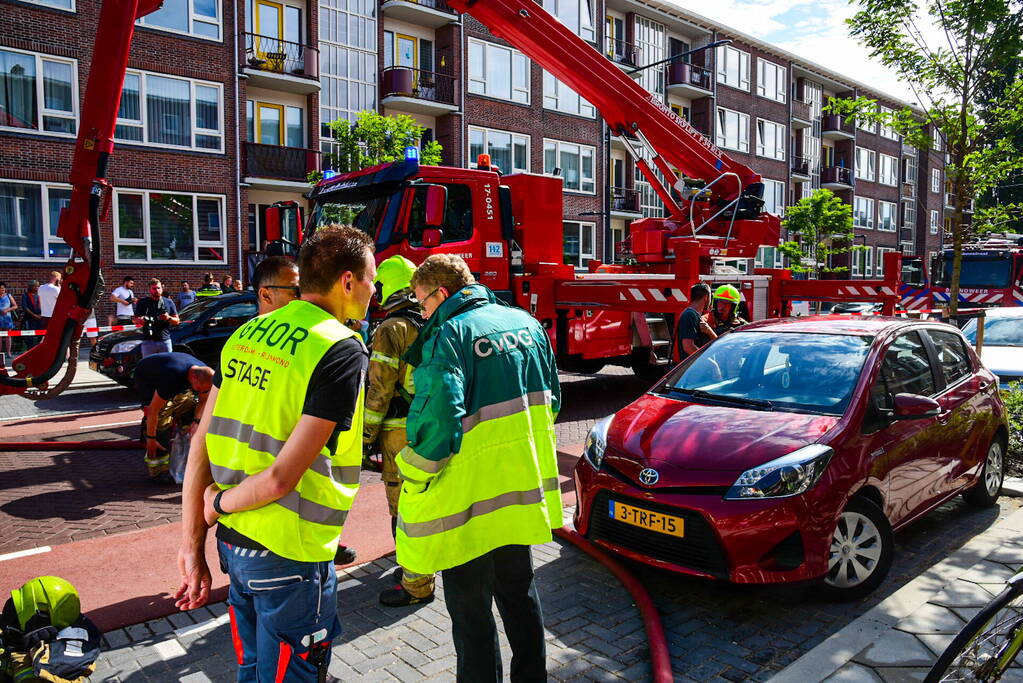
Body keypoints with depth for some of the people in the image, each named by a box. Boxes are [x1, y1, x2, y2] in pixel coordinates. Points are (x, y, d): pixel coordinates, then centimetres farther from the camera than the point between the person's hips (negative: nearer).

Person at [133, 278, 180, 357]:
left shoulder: (169, 302, 12)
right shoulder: (142, 302, 10)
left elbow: (177, 321, 11)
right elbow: (135, 319, 10)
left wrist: (169, 318, -11)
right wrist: (140, 320, -14)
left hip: (165, 341, 1)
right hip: (148, 341, -1)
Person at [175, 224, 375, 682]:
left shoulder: (248, 333, 3)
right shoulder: (343, 352, -19)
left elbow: (201, 446, 2)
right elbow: (283, 476, -24)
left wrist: (192, 545, 6)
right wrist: (220, 504, -5)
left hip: (233, 541, 7)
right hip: (289, 557, -7)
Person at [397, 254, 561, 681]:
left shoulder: (450, 335, -18)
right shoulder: (525, 322, 6)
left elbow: (437, 421, -26)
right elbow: (551, 398, 12)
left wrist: (412, 479, -13)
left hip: (470, 497, -8)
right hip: (524, 486, 8)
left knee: (470, 606, 10)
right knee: (518, 590, 24)